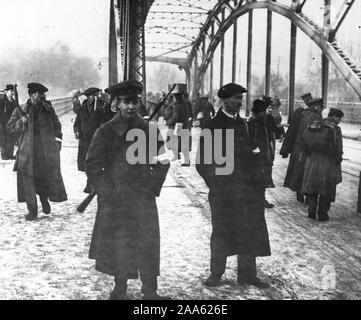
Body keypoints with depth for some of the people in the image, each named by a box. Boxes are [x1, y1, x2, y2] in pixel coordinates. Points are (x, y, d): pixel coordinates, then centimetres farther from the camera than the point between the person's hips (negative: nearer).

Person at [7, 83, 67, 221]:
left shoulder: (48, 110, 8)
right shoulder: (21, 111, 3)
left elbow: (57, 126, 19)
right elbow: (10, 127, 4)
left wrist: (57, 141, 9)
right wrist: (21, 122, -14)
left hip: (47, 152, 2)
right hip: (27, 152, -1)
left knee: (50, 178, 5)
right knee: (27, 182, -4)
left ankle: (44, 199, 36)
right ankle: (32, 211, 8)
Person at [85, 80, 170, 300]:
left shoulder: (150, 130, 2)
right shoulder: (106, 132, -1)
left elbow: (162, 162, 8)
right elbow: (92, 166, 1)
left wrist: (153, 188, -1)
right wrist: (107, 191, -6)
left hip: (143, 199, 0)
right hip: (114, 199, 0)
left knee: (147, 245, 0)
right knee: (116, 244, 8)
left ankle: (150, 291, 10)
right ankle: (120, 288, 25)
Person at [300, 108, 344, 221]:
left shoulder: (312, 126, 5)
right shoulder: (334, 129, -13)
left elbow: (302, 143, 7)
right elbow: (337, 149, -15)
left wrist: (307, 157, 13)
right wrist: (338, 161, -1)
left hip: (311, 162, 4)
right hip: (328, 164, -4)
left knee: (311, 188, 16)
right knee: (326, 191, 10)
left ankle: (311, 211, 11)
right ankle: (322, 214, 15)